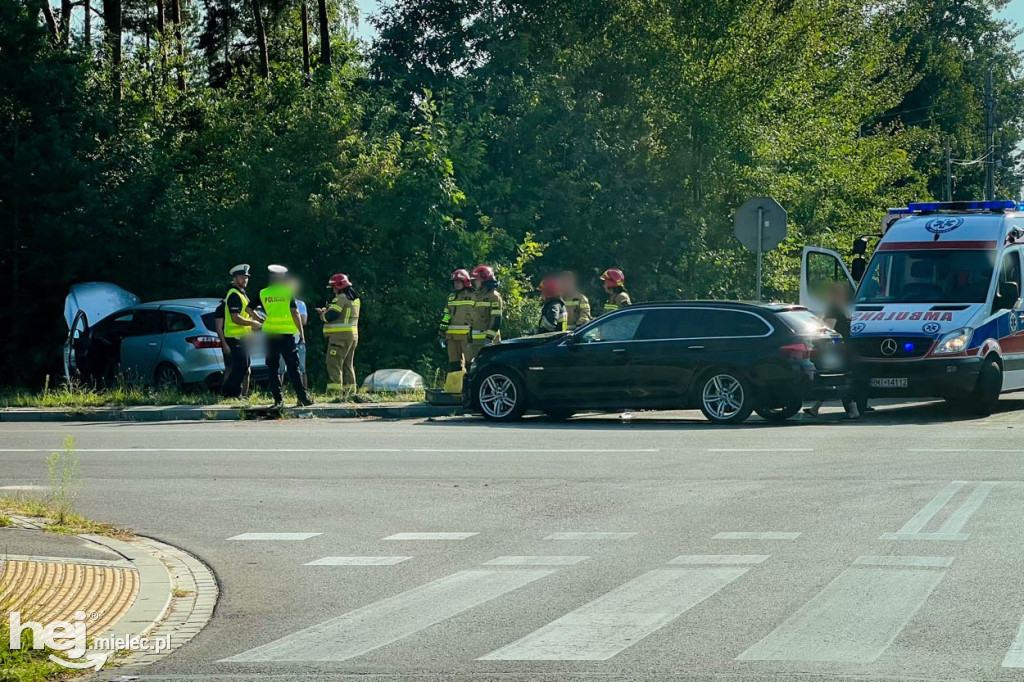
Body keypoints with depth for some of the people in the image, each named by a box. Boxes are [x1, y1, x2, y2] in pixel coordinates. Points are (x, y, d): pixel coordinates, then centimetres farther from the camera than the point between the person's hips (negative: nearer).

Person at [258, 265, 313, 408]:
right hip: (287, 333, -2)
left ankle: (278, 399, 3)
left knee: (273, 368, 8)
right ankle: (303, 397, -7)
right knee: (293, 367, -1)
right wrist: (301, 333, -1)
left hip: (270, 333, 2)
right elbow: (295, 313, -5)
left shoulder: (263, 294, 5)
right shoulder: (288, 292, -2)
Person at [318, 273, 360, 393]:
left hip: (340, 335, -9)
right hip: (353, 335, 9)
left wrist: (322, 314, 3)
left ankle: (334, 388, -16)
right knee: (348, 364, 15)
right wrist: (327, 310, 13)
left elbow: (330, 316, -18)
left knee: (334, 363, -9)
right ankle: (350, 388, 15)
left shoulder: (341, 298, -13)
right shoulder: (355, 299, 15)